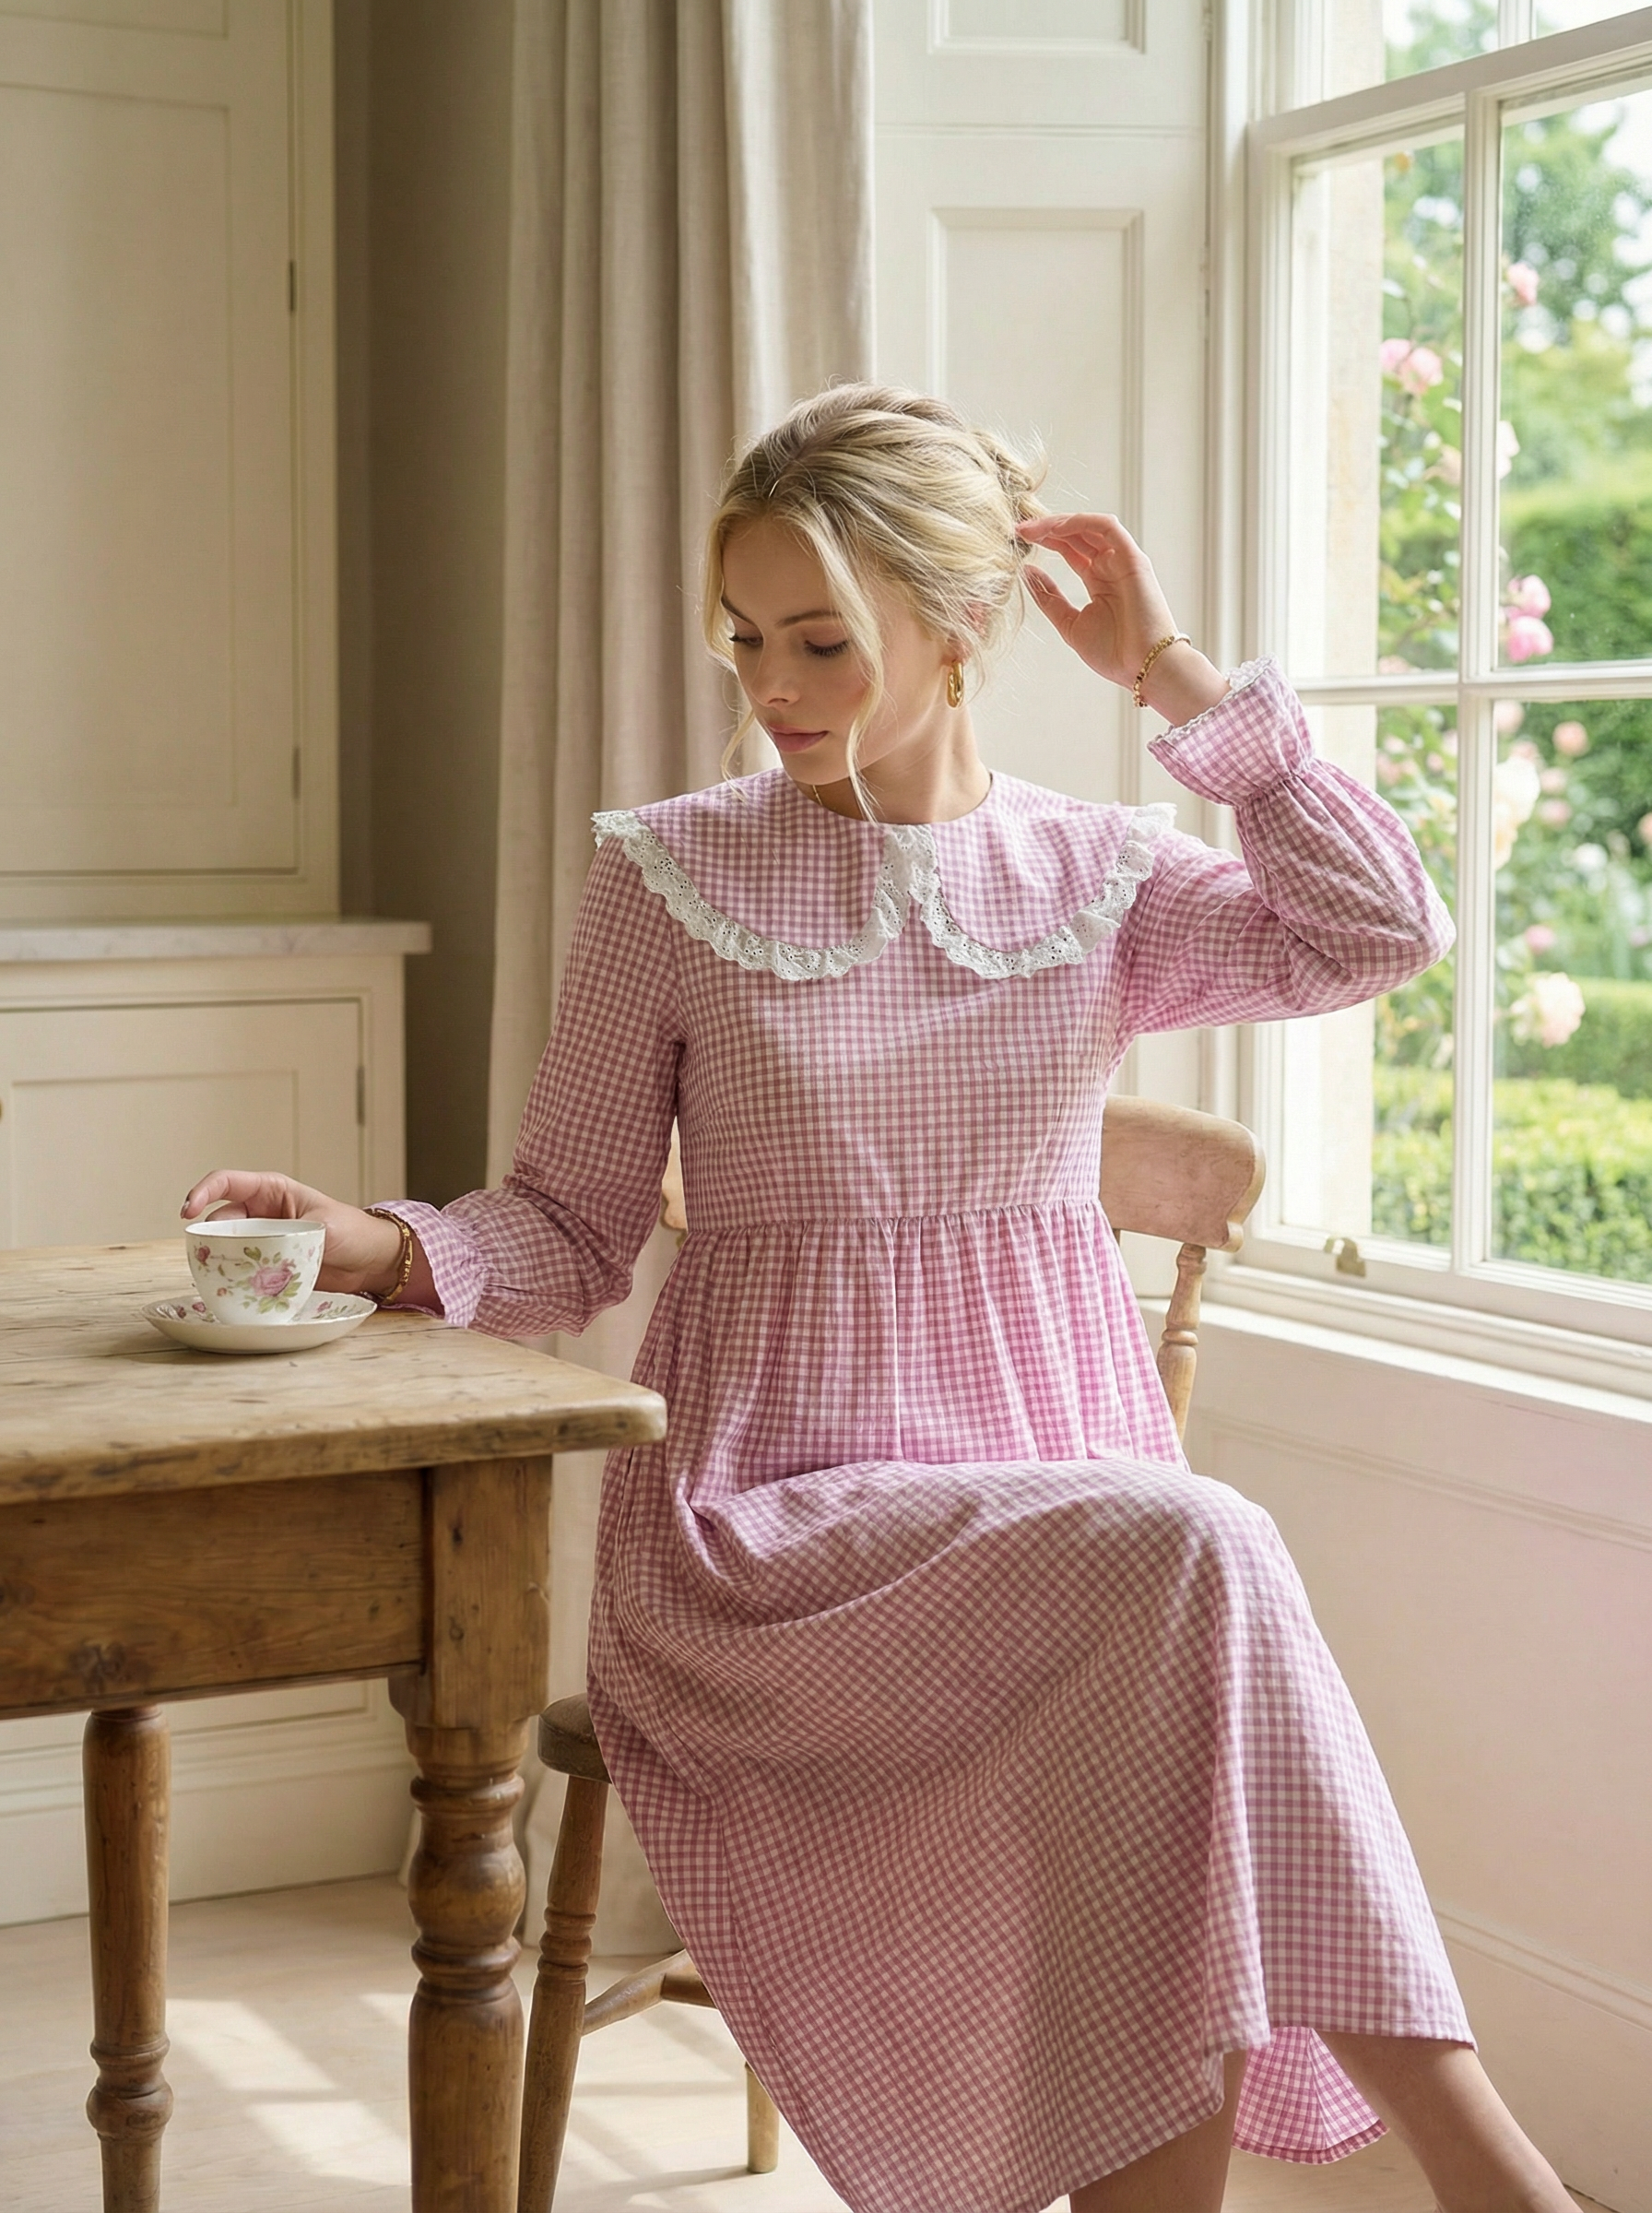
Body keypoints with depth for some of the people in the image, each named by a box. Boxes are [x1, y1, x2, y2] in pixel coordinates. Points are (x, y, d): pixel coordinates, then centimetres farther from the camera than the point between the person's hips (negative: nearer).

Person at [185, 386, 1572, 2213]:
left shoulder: (1093, 877, 11)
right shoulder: (670, 876, 4)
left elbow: (1381, 931, -4)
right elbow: (570, 1230, 6)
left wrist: (1176, 678, 0)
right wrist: (387, 1245, -14)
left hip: (1065, 1452, 3)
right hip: (781, 1502, -3)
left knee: (1190, 1892, -28)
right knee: (1191, 1561, -32)